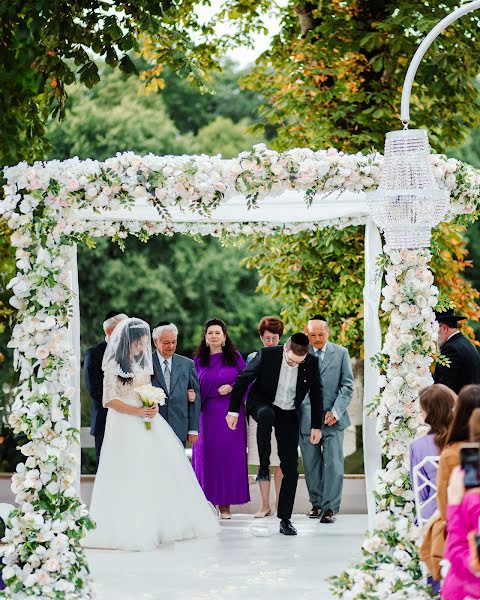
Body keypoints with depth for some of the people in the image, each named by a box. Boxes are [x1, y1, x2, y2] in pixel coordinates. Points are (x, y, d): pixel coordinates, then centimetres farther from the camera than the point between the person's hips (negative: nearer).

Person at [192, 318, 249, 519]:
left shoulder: (235, 357, 4)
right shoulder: (198, 361, 8)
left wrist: (231, 387, -11)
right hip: (208, 414, 1)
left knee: (230, 456, 0)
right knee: (207, 457, -1)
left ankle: (226, 504, 6)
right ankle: (208, 503, 4)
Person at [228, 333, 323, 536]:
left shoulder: (311, 363, -12)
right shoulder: (267, 355, -19)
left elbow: (316, 395, 1)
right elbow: (243, 380, -9)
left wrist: (316, 426, 3)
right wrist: (234, 410, -7)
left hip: (288, 415, 2)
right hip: (262, 405, -2)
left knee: (291, 468, -5)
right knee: (266, 414, -41)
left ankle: (285, 519, 3)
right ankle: (264, 466, -24)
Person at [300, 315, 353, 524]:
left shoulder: (341, 353, 7)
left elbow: (347, 385, 5)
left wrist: (335, 412, -7)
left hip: (333, 419, 0)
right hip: (306, 418, 0)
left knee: (333, 464, -7)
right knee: (311, 464, 7)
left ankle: (330, 508, -5)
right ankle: (316, 503, 20)